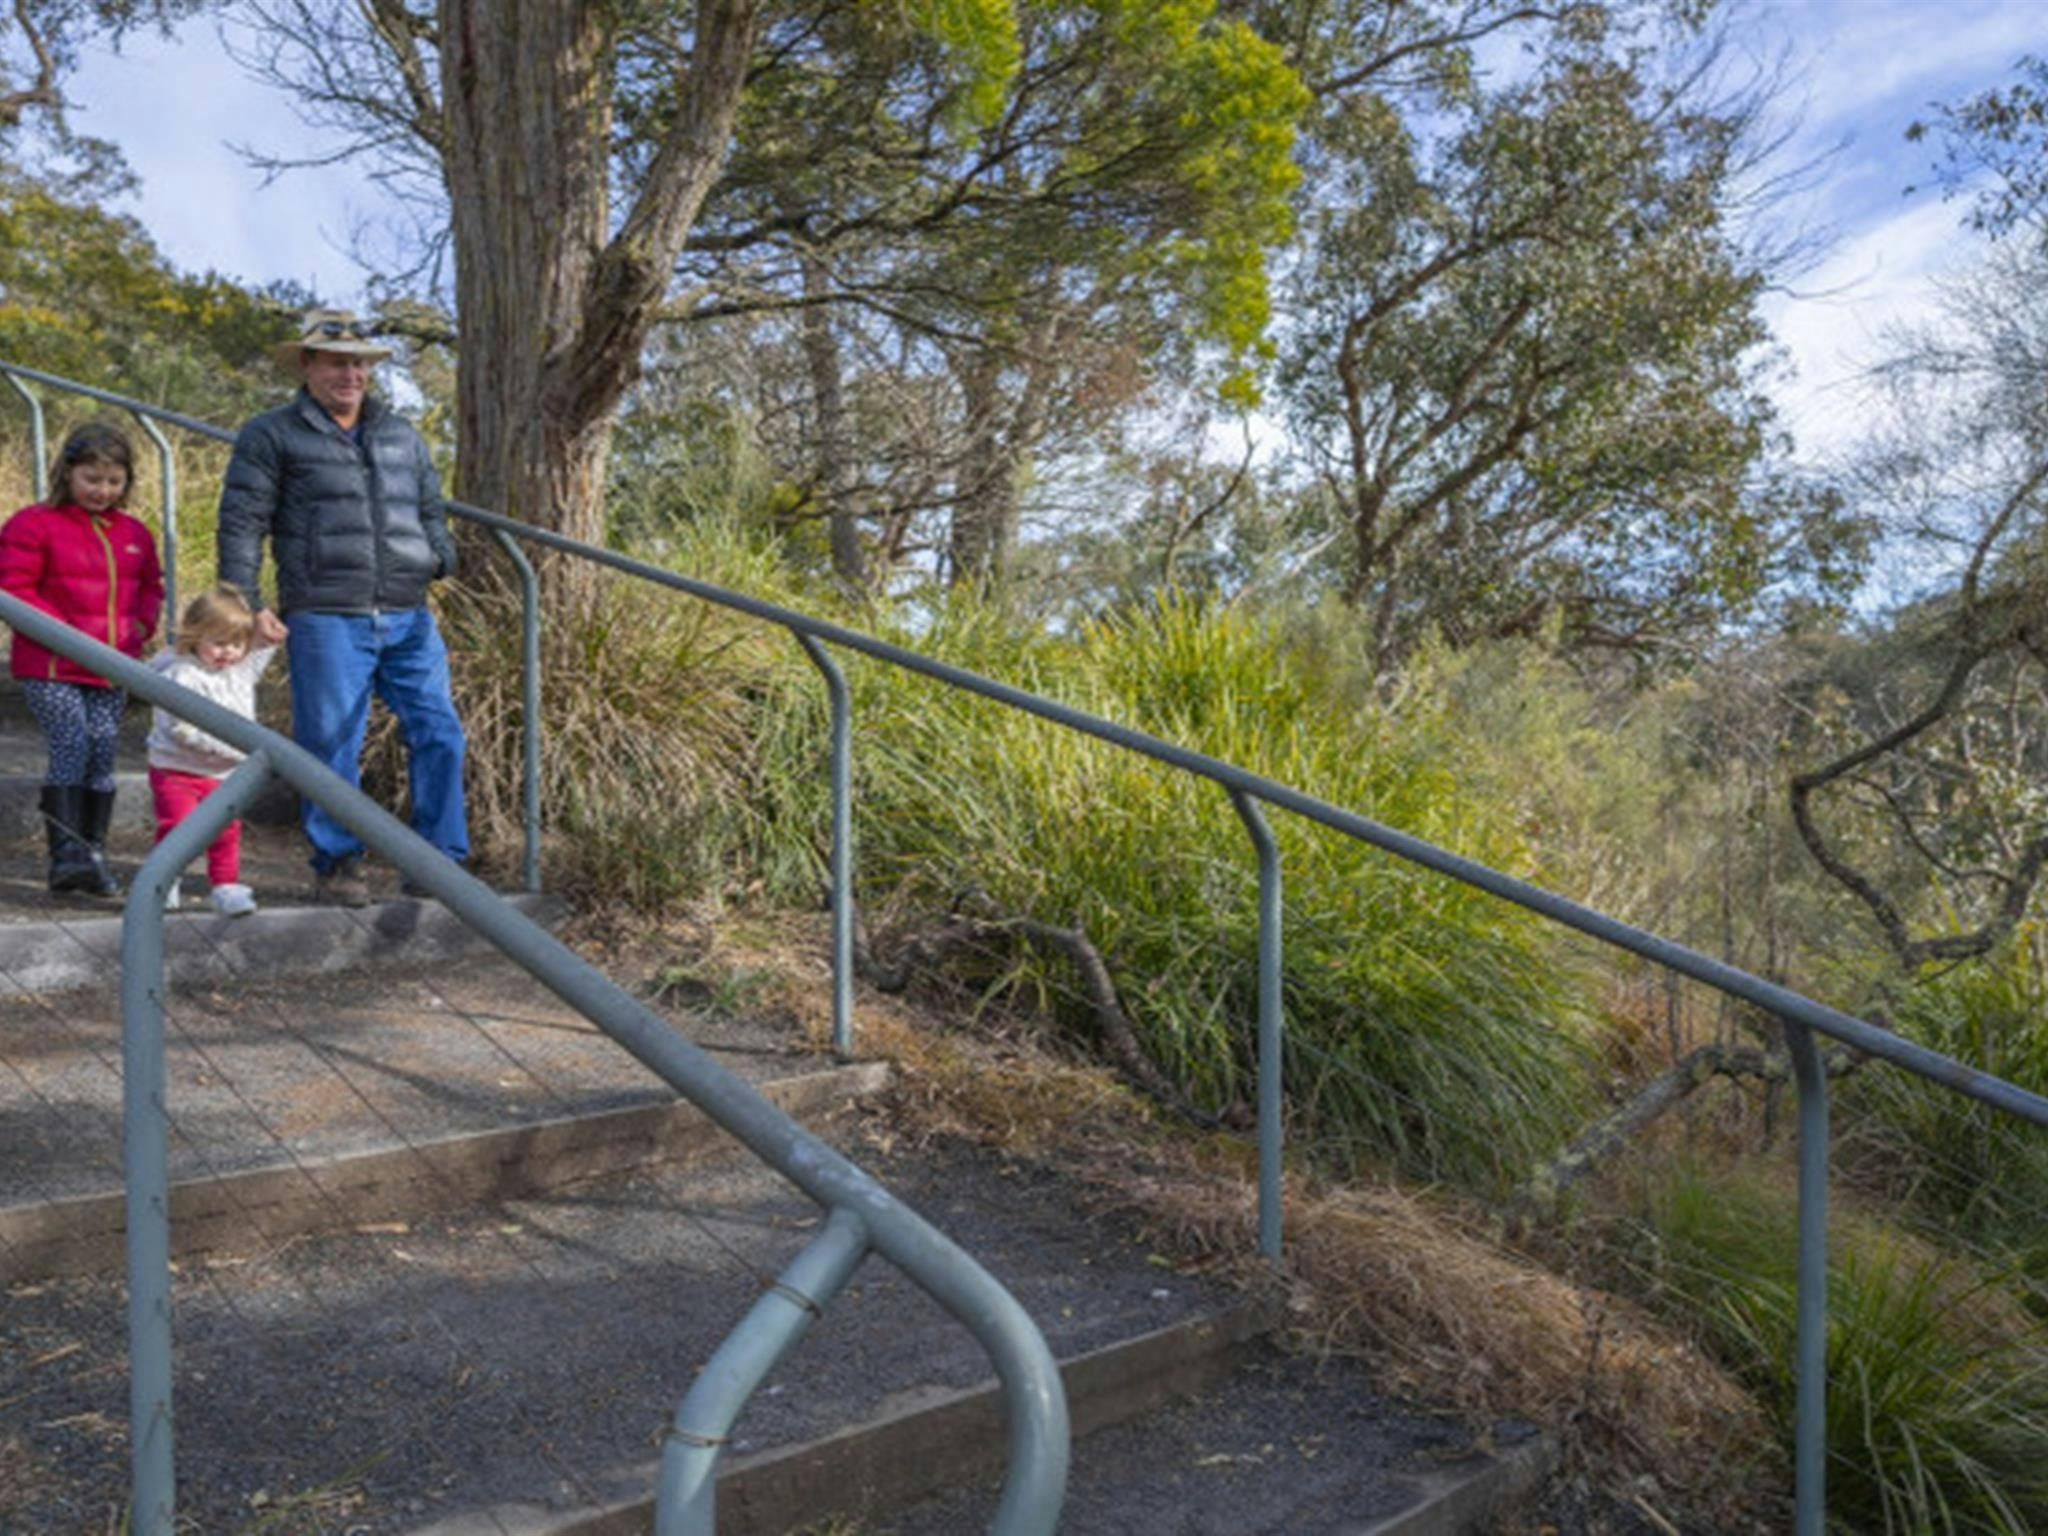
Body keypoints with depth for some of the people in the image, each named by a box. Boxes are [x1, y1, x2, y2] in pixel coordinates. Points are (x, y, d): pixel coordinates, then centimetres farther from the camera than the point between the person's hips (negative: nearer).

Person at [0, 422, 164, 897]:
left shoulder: (135, 534, 15)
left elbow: (151, 587, 23)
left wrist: (141, 623, 2)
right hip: (50, 667, -5)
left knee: (102, 756, 3)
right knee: (71, 747, -16)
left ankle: (94, 854, 10)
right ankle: (65, 854, -17)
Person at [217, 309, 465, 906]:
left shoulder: (401, 435, 21)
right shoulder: (272, 436, 7)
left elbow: (430, 509, 29)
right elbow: (241, 524, 3)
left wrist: (441, 559, 11)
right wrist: (247, 604, -5)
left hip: (407, 617, 4)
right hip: (325, 619, -4)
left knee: (439, 734, -3)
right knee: (332, 746, -1)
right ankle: (336, 866, 12)